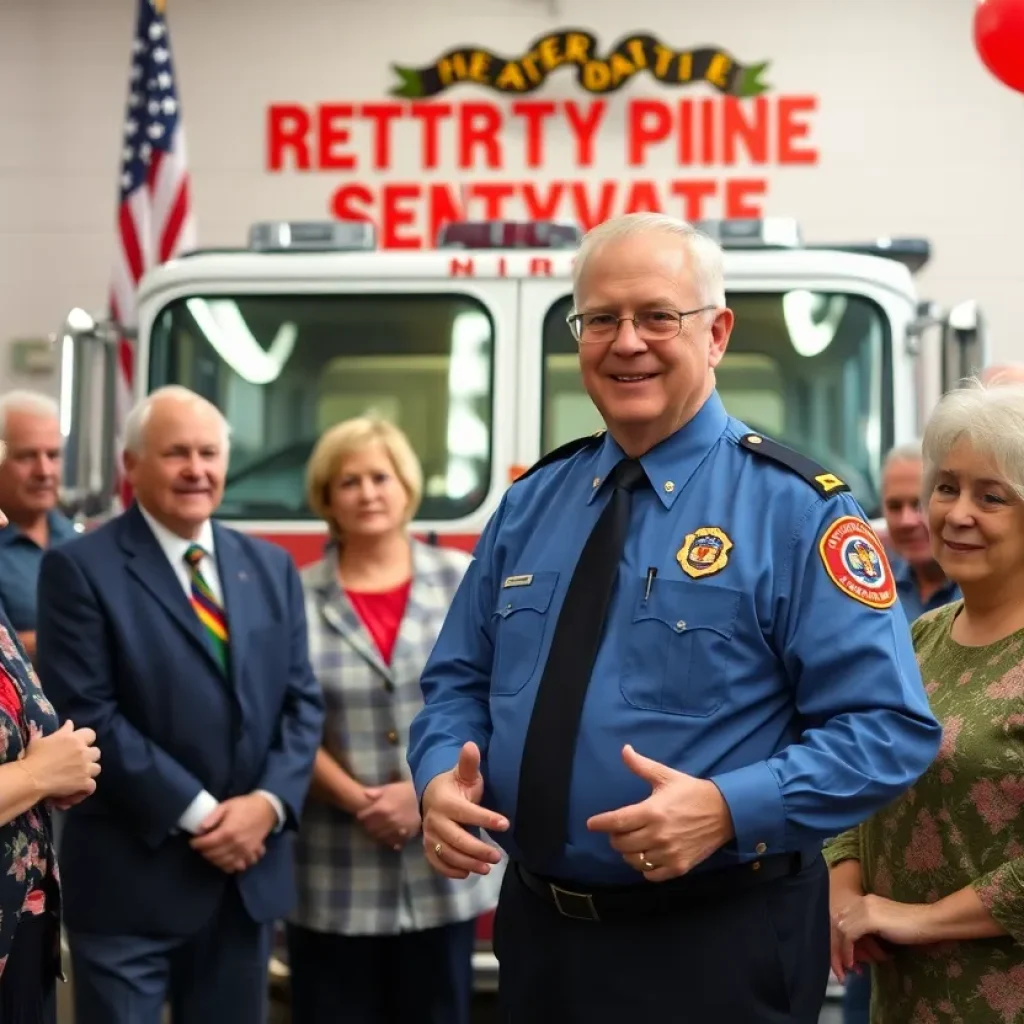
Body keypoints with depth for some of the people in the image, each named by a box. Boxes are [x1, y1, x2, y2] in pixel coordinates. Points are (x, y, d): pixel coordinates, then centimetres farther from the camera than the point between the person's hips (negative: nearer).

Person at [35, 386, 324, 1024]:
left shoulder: (271, 566, 11)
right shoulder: (81, 568, -6)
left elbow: (303, 701, 8)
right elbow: (86, 714, -13)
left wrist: (268, 803, -9)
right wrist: (197, 814, -16)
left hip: (250, 870, 5)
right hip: (132, 876, -5)